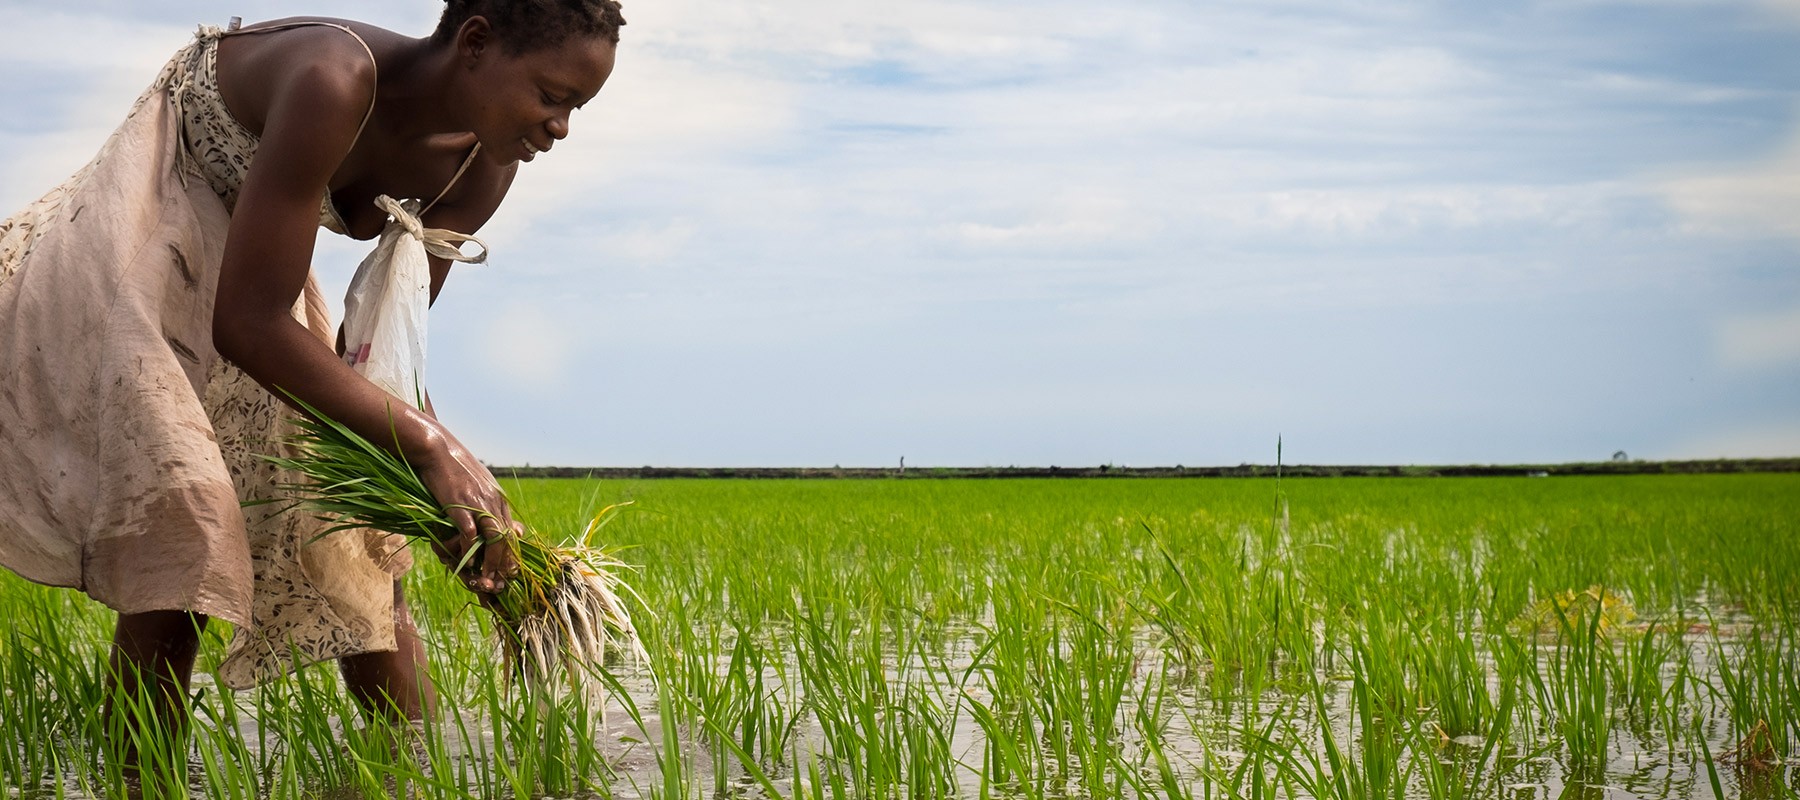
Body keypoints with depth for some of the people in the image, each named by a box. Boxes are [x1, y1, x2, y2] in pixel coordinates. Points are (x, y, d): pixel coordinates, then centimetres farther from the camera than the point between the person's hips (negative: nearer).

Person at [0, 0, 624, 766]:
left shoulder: (483, 166, -12)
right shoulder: (335, 81, -36)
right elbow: (248, 325, -35)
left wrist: (456, 500, -19)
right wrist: (430, 444, -35)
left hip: (247, 262, 8)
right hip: (148, 236, -7)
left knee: (354, 552, 4)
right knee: (179, 550, -23)